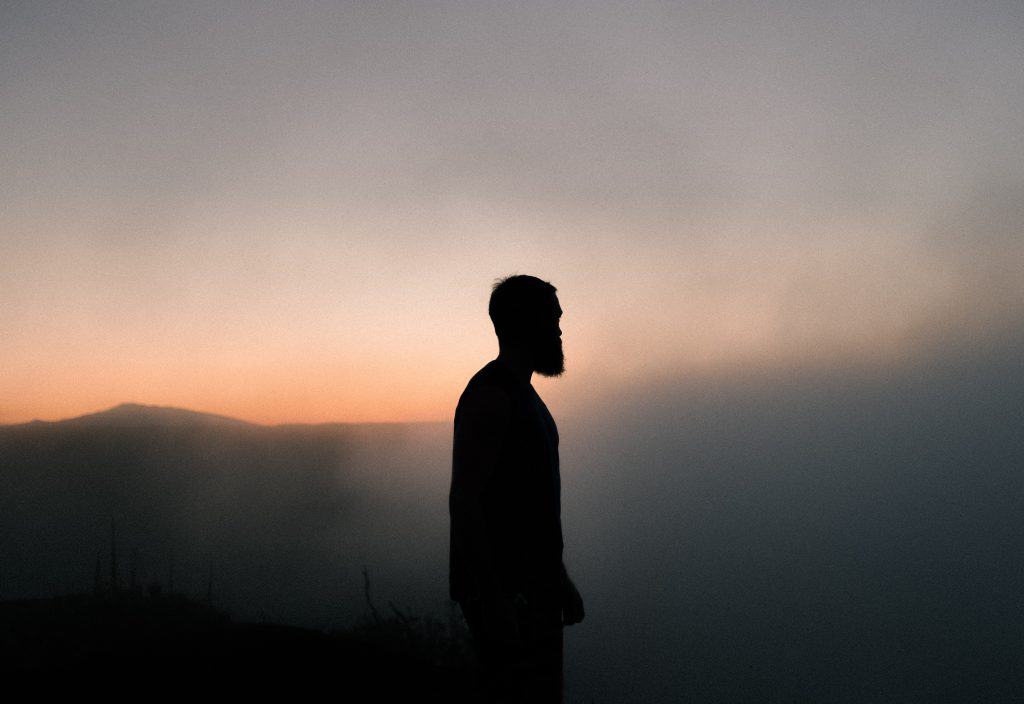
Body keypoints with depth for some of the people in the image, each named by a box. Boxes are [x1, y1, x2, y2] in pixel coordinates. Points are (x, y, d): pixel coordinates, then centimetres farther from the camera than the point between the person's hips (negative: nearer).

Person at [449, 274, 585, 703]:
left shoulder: (522, 394, 18)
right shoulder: (490, 394, -14)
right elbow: (464, 502, -21)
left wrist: (558, 576, 22)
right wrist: (491, 597, -24)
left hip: (533, 586, 10)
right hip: (502, 591, -10)